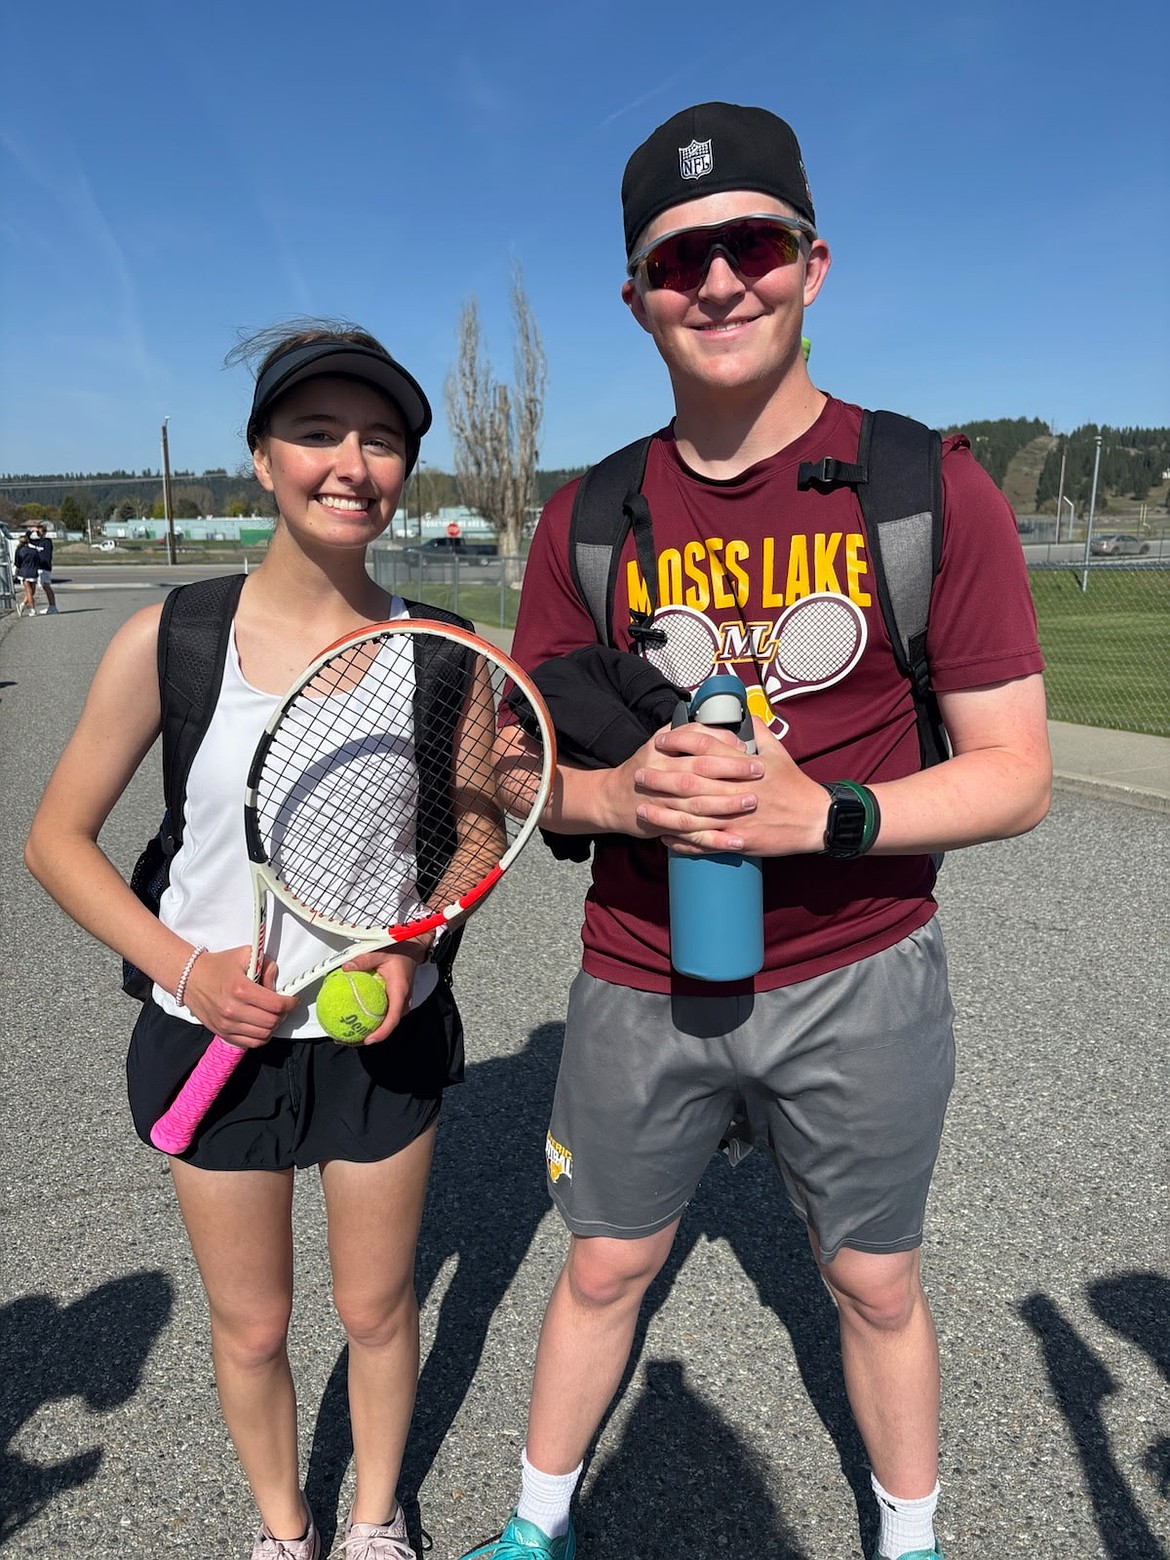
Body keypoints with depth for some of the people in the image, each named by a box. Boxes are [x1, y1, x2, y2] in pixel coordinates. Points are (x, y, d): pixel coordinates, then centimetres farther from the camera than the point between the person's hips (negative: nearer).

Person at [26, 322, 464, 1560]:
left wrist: (415, 945, -13)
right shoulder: (168, 641, -14)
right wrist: (182, 966, -17)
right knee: (250, 1327, 19)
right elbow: (56, 839, -5)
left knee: (376, 1309, 20)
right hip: (219, 1036, -1)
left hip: (384, 1034, 1)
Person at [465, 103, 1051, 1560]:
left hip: (859, 982, -1)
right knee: (602, 1269, 19)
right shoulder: (591, 516, -1)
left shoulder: (928, 489, -9)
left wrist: (821, 815, -25)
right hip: (639, 981, 2)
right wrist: (624, 793, -19)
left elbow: (1018, 773, -8)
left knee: (875, 1282, 20)